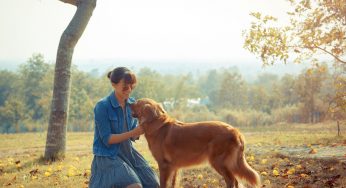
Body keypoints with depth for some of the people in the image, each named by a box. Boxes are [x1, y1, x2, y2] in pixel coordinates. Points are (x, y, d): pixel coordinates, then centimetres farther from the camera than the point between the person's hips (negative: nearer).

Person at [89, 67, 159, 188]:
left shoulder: (132, 103, 3)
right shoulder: (103, 106, -15)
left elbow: (132, 136, 6)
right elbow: (106, 139, -17)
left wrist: (142, 129, -15)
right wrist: (132, 133, -25)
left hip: (128, 152, 7)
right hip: (108, 156, -7)